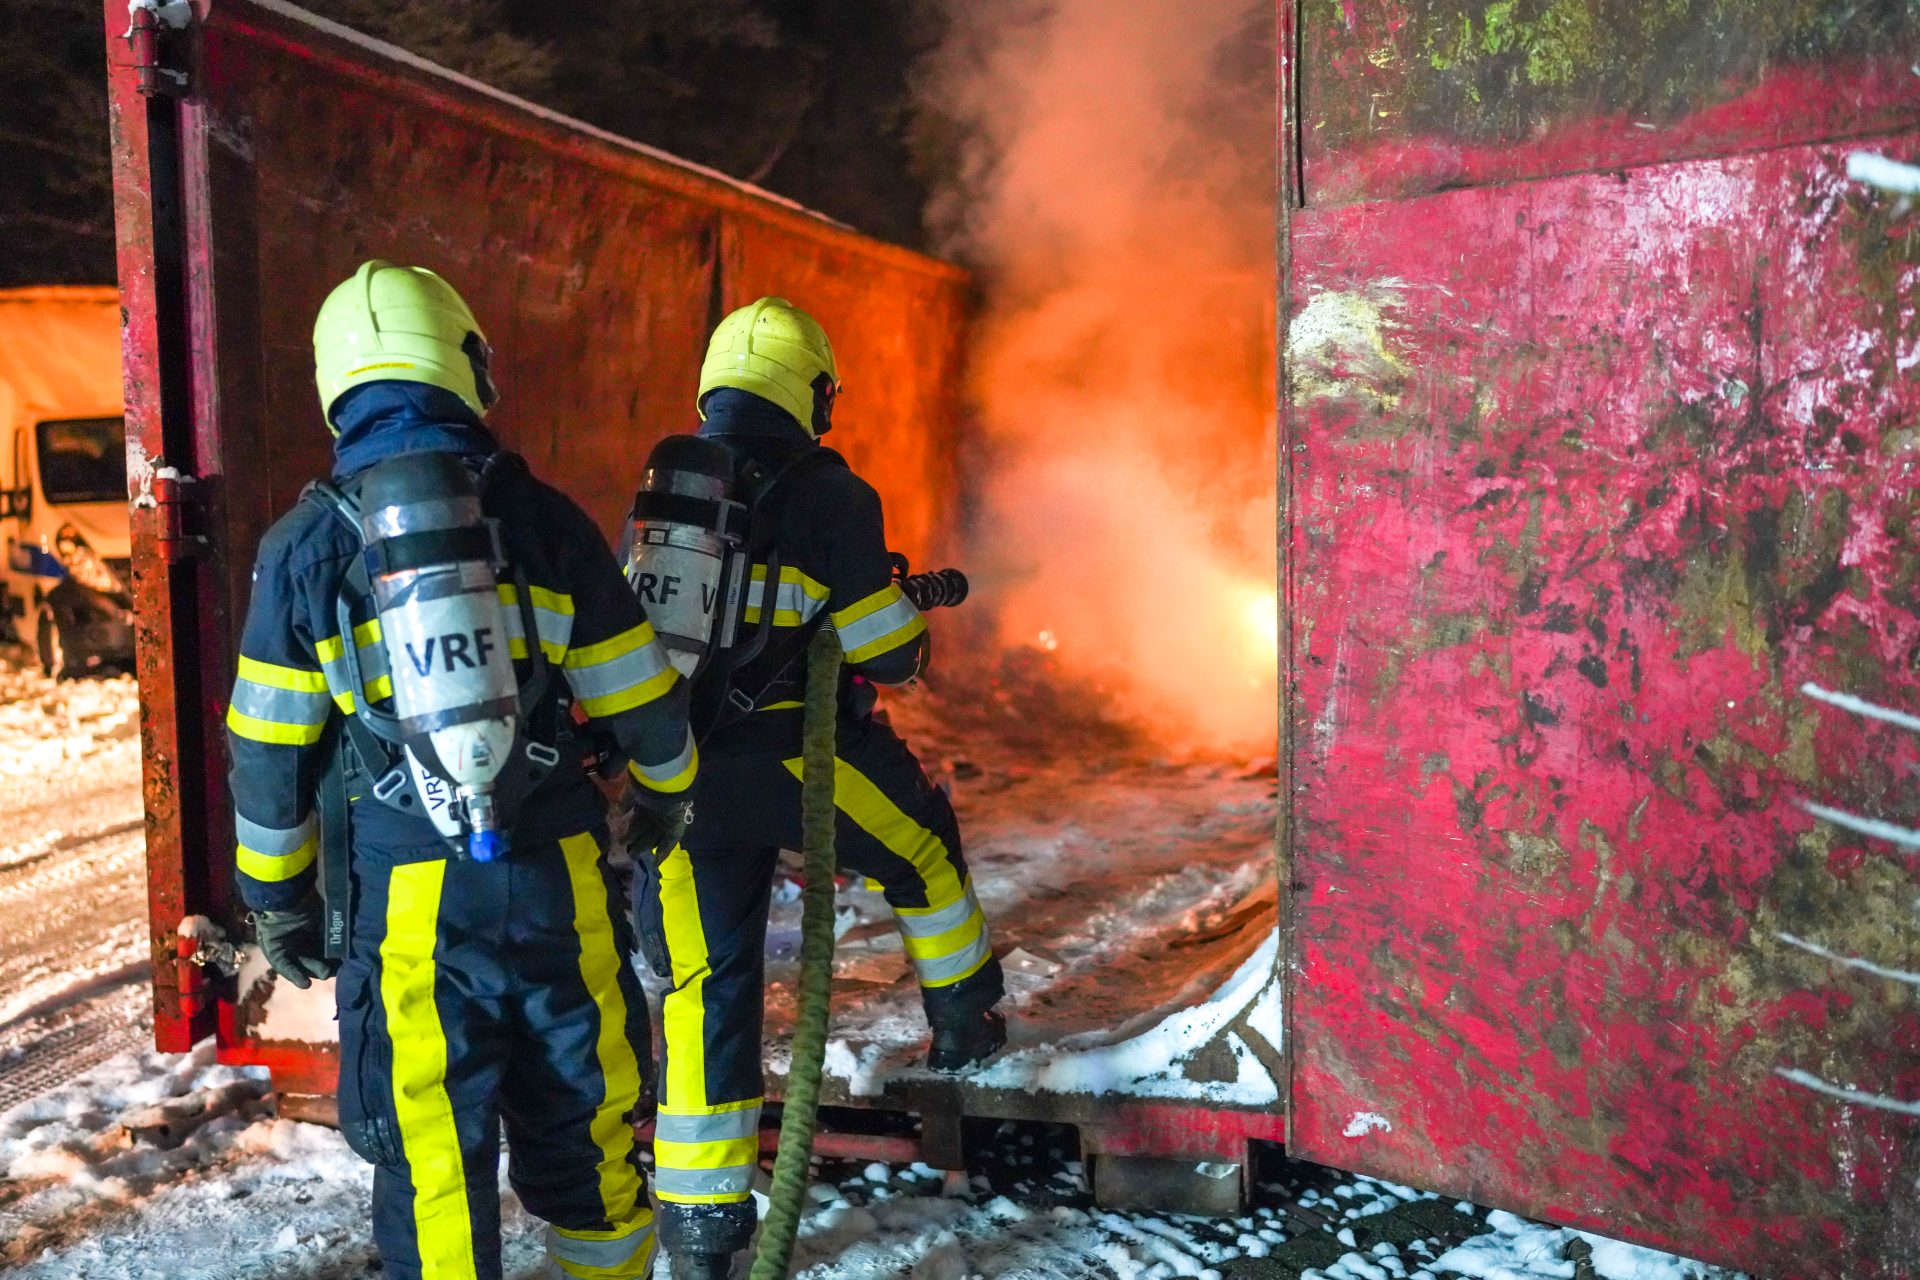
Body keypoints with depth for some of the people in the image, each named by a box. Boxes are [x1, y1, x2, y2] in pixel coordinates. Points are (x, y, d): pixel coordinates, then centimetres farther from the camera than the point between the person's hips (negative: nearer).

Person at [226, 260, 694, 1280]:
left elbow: (269, 757, 2)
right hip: (559, 887, 1)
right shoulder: (543, 523, -3)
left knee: (432, 1165, 11)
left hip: (410, 905, -1)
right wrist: (664, 802, 22)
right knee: (585, 1132, 18)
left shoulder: (304, 547, -2)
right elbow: (645, 712, 2)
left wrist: (276, 901, 16)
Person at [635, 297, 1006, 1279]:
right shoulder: (826, 493, -6)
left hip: (675, 779, 5)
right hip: (787, 759, -4)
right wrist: (910, 639, 17)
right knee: (922, 842, 25)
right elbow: (888, 652, -6)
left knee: (709, 985, 11)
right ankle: (963, 1022, 41)